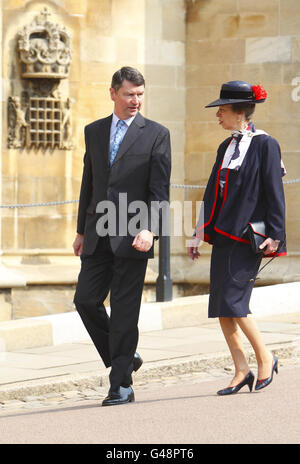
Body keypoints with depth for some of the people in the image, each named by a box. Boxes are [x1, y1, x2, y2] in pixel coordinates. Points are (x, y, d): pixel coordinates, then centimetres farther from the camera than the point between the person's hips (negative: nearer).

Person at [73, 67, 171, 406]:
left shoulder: (156, 134, 0)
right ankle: (124, 359, 20)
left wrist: (149, 229, -19)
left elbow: (159, 189, -6)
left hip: (133, 236, -5)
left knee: (124, 310, -3)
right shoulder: (94, 131, 13)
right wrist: (82, 231, 17)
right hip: (98, 236, 5)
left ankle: (121, 385, 3)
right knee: (86, 300, 0)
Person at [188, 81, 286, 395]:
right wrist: (200, 234, 13)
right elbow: (212, 193, 17)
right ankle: (241, 371, 9)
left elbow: (274, 193, -8)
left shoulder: (264, 145, -6)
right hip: (223, 236, 8)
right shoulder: (226, 147, 15)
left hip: (249, 236, -8)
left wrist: (274, 236, -12)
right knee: (220, 308, 2)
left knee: (233, 302, -13)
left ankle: (265, 358, 5)